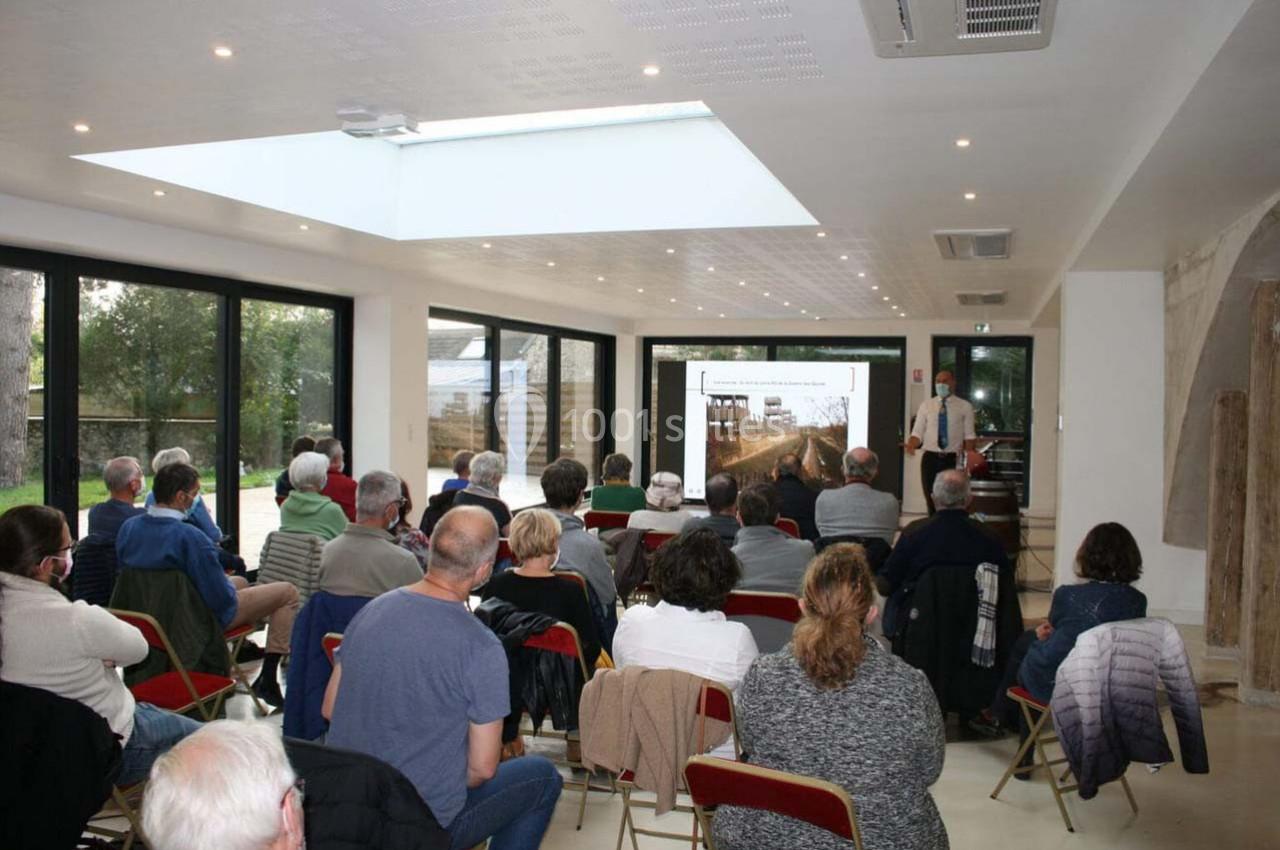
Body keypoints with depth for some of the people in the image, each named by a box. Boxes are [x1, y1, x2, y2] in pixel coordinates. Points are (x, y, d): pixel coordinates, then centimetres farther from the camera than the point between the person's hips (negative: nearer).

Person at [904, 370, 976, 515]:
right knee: (932, 503, 5)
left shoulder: (965, 407, 3)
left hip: (954, 460, -1)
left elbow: (970, 435, 1)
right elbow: (917, 433, 3)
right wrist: (911, 445, -19)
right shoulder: (926, 406, 7)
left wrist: (969, 454, -16)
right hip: (930, 459, 2)